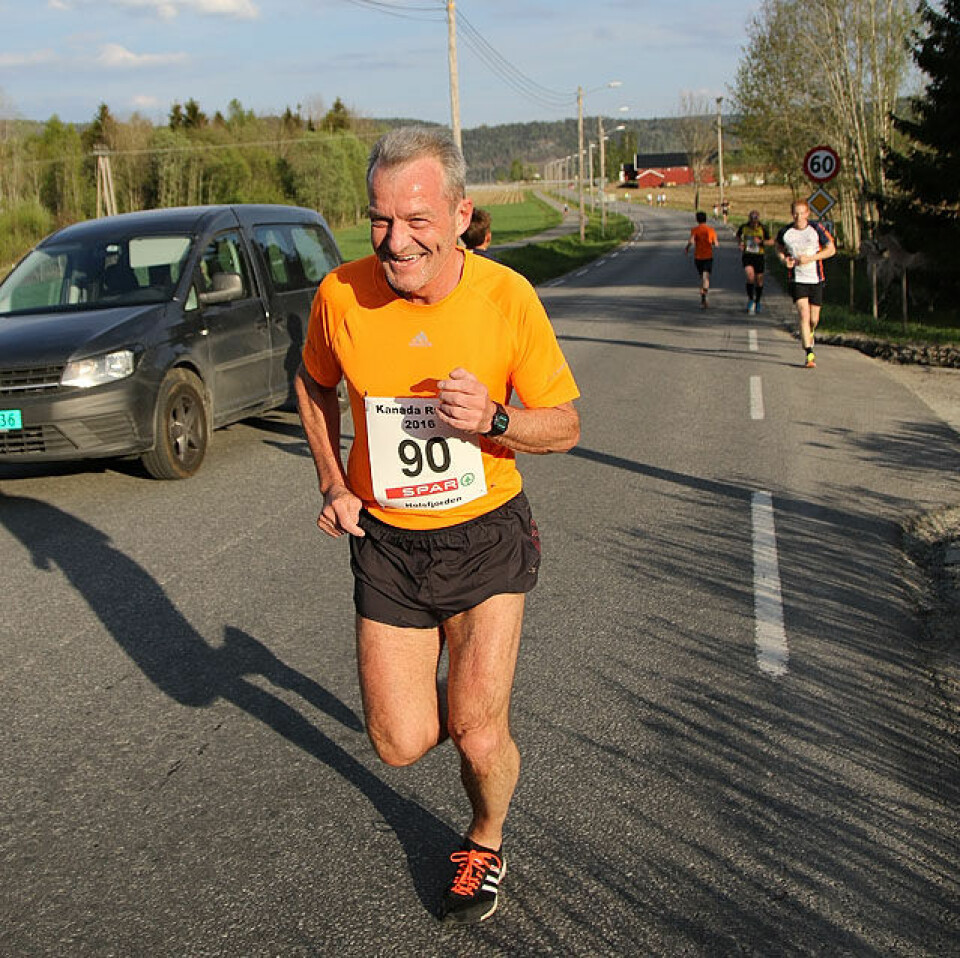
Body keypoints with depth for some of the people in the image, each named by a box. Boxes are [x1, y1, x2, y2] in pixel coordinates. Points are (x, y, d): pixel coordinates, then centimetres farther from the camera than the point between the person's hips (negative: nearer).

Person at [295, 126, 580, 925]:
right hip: (386, 540, 2)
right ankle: (441, 697, 42)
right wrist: (333, 483, 0)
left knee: (478, 737, -1)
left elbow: (566, 425, -6)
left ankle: (486, 844, 34)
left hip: (486, 535, -1)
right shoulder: (342, 295, -13)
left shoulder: (508, 297, -16)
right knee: (402, 744, 4)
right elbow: (315, 385, 10)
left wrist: (494, 421, -26)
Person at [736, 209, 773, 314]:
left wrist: (761, 242, -19)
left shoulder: (762, 228, -8)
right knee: (750, 277, -21)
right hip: (747, 255, 0)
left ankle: (757, 302, 28)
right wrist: (740, 243, 1)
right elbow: (738, 236, 19)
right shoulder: (743, 227, -3)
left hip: (759, 256, 0)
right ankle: (750, 300, -5)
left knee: (759, 280, 7)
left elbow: (771, 241, -2)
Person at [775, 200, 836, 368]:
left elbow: (831, 249, -2)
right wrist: (784, 260, -6)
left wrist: (810, 258, -14)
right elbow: (779, 248, 16)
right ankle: (809, 355, -14)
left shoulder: (816, 229, -7)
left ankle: (809, 333, 44)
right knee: (804, 315, -16)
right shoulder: (785, 232, -3)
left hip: (816, 279, 1)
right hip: (797, 278, -1)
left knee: (814, 319, 6)